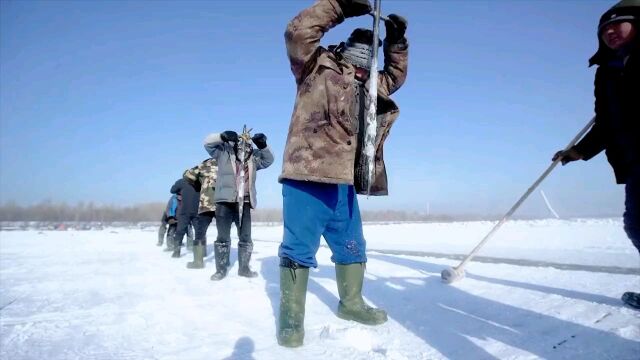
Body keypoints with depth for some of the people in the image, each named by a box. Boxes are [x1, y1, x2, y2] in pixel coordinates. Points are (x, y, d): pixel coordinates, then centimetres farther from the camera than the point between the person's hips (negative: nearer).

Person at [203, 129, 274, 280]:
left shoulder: (253, 158, 11)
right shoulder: (224, 153, 4)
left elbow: (268, 160, 10)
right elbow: (208, 142, -1)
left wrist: (263, 146, -9)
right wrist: (222, 136, -20)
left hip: (244, 203, 3)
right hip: (225, 201, -3)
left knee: (246, 238, 9)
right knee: (223, 237, 3)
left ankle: (244, 268, 23)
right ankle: (221, 269, 14)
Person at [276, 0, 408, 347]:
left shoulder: (368, 85, 26)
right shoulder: (318, 66, 7)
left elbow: (395, 75, 38)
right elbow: (298, 32, -7)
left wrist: (396, 42, 23)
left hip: (343, 181, 8)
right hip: (308, 174, -7)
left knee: (352, 246, 15)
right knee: (299, 246, -6)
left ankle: (351, 302, 33)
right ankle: (291, 316, 6)